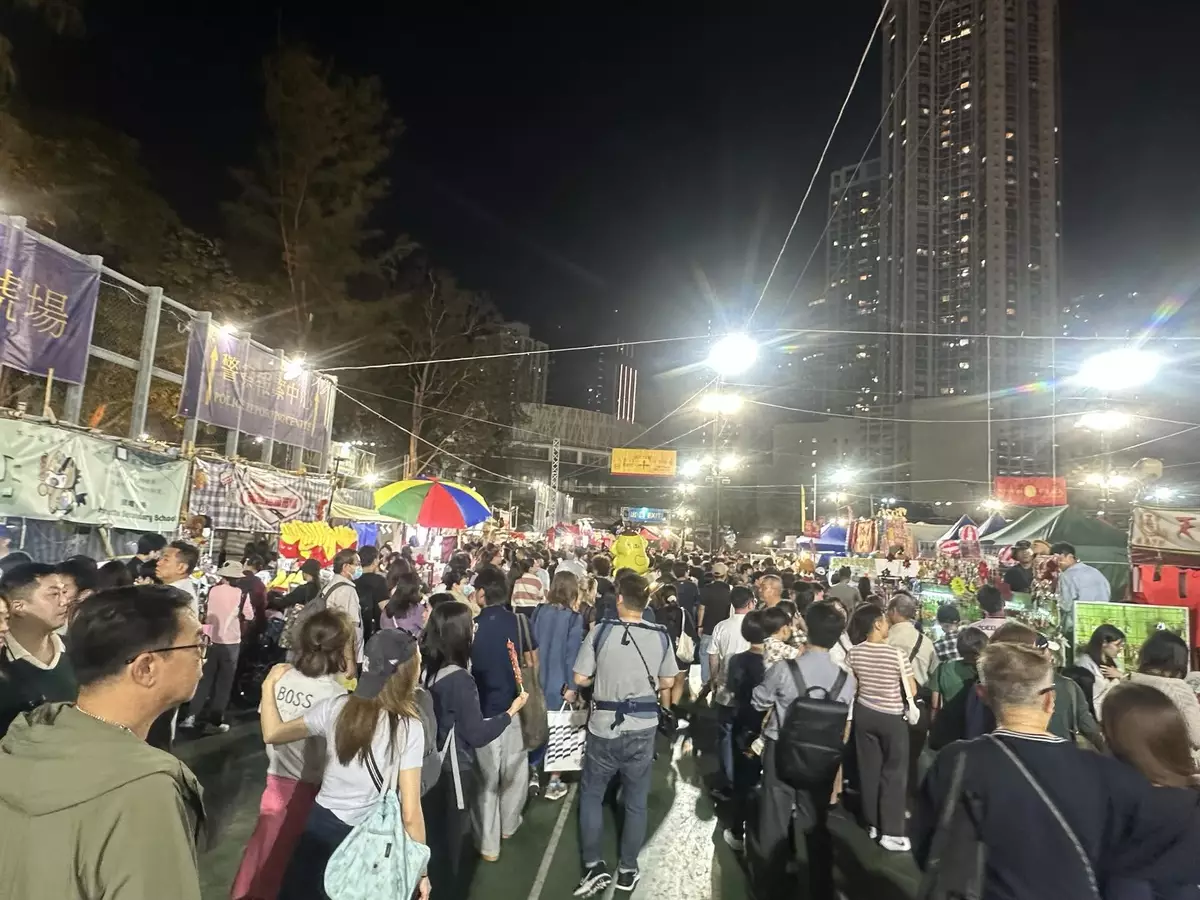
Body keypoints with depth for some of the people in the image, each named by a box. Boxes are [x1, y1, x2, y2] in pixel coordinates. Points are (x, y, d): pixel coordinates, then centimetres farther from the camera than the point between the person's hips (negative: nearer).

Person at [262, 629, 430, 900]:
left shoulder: (337, 707, -10)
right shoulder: (409, 727, -20)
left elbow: (272, 734, 4)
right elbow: (410, 814, -19)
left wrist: (269, 685, 17)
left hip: (321, 824, 3)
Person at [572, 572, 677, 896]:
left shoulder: (602, 630, -13)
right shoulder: (660, 635, -7)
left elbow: (580, 678, -9)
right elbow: (667, 683, 4)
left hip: (604, 726, -2)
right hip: (643, 728, 2)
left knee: (591, 793, 18)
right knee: (635, 801, 16)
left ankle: (594, 866, 17)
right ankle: (628, 870, 27)